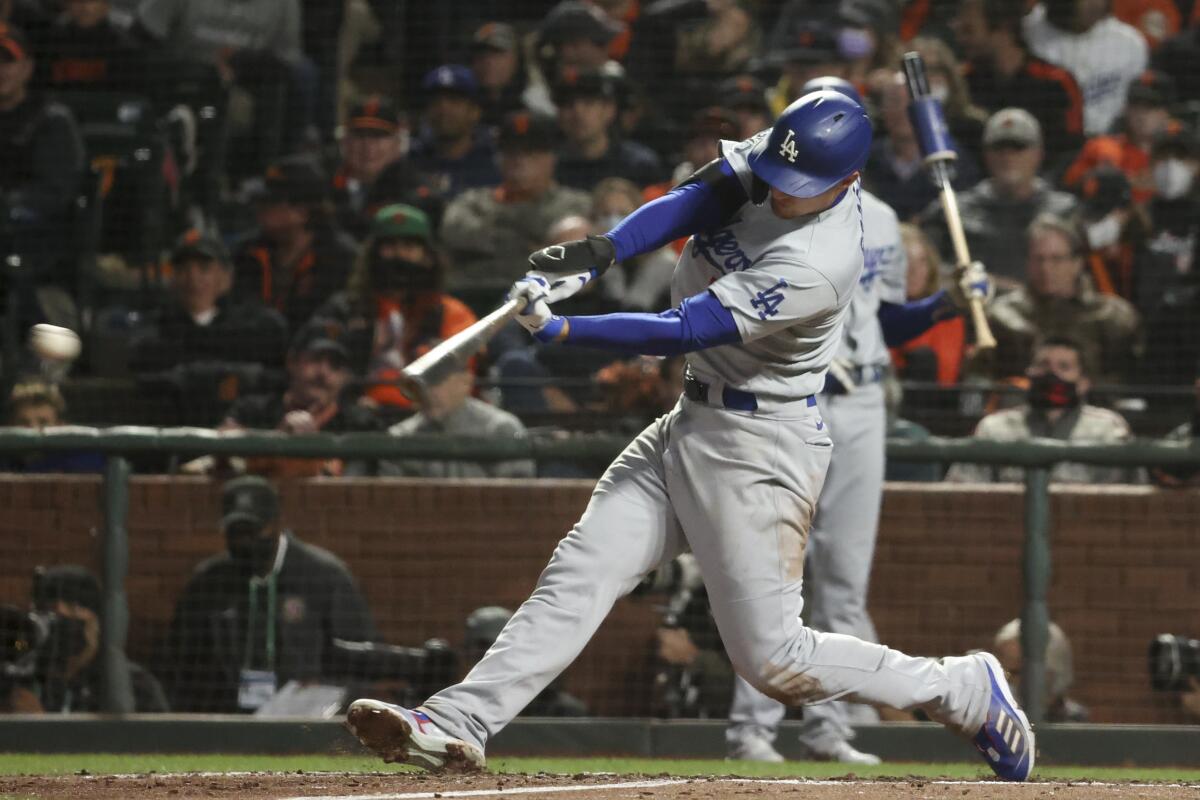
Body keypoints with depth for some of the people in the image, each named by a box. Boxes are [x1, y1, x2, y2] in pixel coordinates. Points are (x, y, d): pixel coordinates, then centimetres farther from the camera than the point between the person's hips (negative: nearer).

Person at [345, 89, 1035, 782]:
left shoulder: (818, 265, -27)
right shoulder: (779, 153, -3)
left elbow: (681, 333, -28)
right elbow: (691, 202, -10)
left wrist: (561, 330, -34)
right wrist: (600, 253, -27)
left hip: (759, 445, -9)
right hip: (689, 422, 9)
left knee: (773, 659, -6)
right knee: (579, 575, -2)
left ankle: (967, 690, 10)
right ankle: (456, 725, -8)